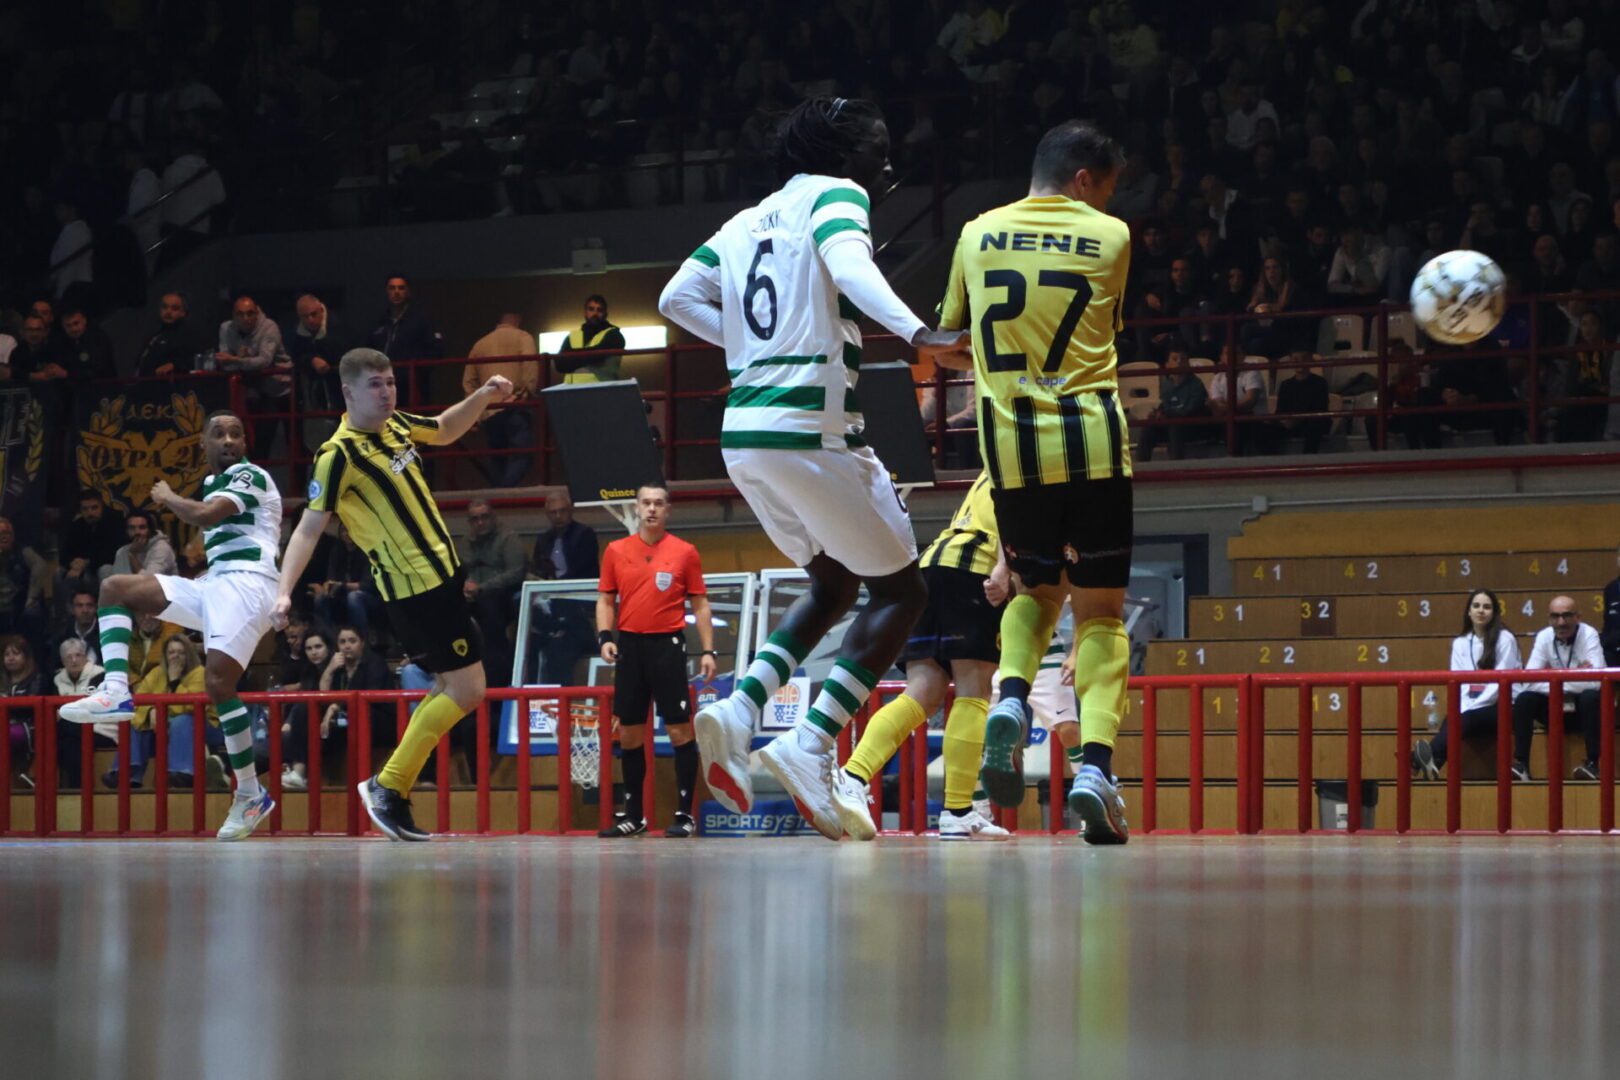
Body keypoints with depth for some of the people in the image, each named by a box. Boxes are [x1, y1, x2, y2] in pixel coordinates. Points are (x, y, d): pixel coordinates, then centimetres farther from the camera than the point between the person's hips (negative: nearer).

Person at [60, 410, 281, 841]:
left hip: (246, 584, -9)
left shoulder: (250, 475, -4)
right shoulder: (214, 484, 23)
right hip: (214, 586, 9)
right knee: (115, 587, 4)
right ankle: (115, 693, -14)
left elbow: (205, 515, -19)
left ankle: (250, 795, -14)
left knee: (218, 683, -22)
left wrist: (169, 498, -2)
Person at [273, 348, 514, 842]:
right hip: (414, 589, -9)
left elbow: (443, 431, 26)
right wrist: (284, 592, -26)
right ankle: (388, 789, -2)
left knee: (452, 688, 13)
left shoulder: (394, 424, 5)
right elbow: (309, 528, -18)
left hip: (440, 574, 9)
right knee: (467, 691, -9)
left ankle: (391, 791, 17)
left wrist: (483, 396, 12)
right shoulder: (340, 455, -18)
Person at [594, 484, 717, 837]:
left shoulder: (684, 552, 3)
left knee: (680, 730, -6)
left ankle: (684, 814, -2)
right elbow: (605, 600, 13)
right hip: (629, 646, 3)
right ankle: (634, 815, 14)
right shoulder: (616, 551, 9)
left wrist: (707, 651, -3)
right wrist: (604, 636, -4)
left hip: (667, 645, -3)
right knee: (628, 733, 5)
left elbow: (700, 605, 5)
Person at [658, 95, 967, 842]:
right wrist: (915, 334, -37)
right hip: (811, 426, -8)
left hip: (742, 431, 8)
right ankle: (811, 748, -12)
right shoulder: (836, 195, -1)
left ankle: (739, 713, 2)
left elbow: (677, 299, 19)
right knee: (900, 591, 3)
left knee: (835, 585, 23)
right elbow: (849, 264, -22)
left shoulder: (746, 223, 20)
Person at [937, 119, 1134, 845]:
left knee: (1035, 592, 23)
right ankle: (1094, 764, -14)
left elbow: (948, 335, 21)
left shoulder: (977, 234, 8)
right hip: (1091, 444, -2)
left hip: (1011, 447, 2)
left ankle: (1010, 703, -5)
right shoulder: (1109, 237, 2)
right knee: (1100, 613, 5)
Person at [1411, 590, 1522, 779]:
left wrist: (1471, 707, -18)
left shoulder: (1504, 639, -2)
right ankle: (1430, 763, -58)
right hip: (1470, 709, 4)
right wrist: (1462, 708, -17)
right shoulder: (1460, 643, 14)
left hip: (1499, 708, -4)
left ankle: (1431, 761, -62)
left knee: (1466, 719, -36)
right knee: (1451, 720, -32)